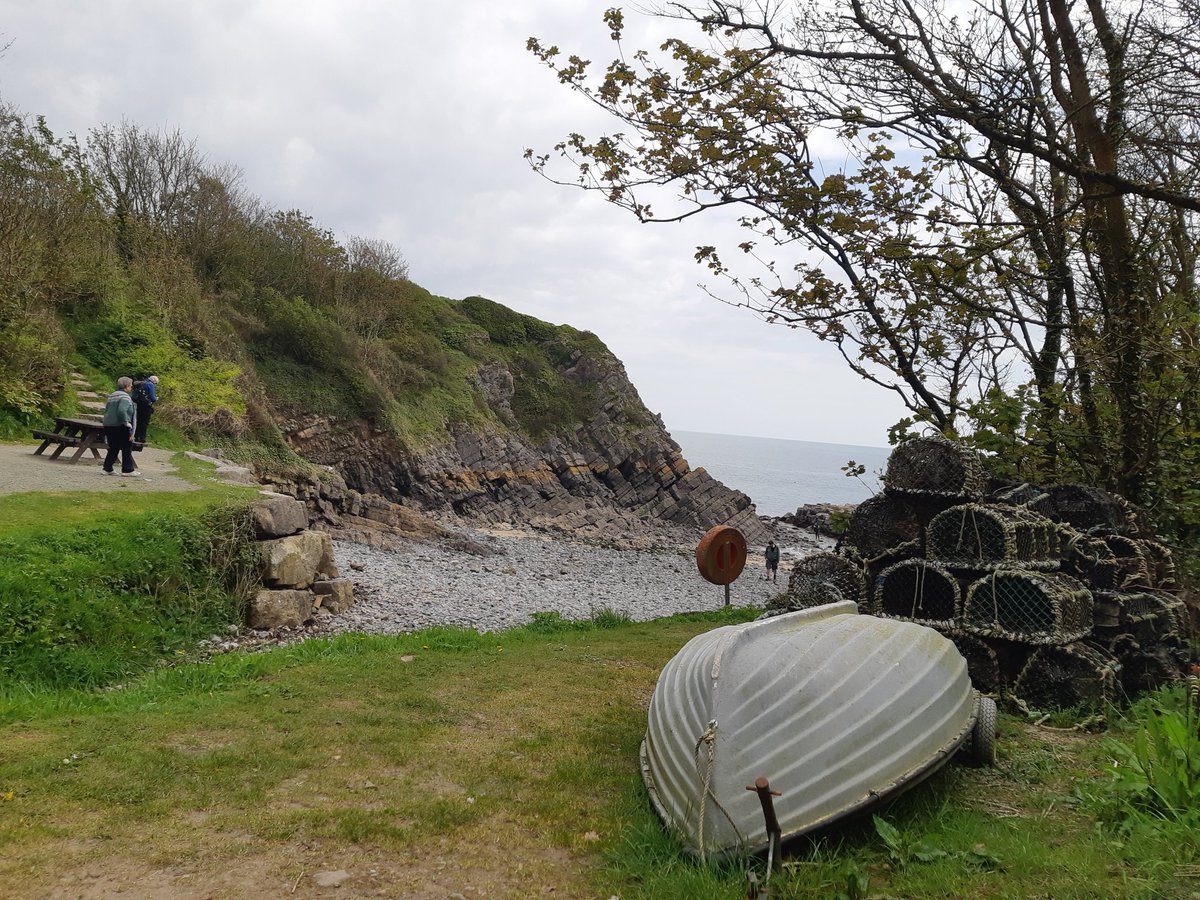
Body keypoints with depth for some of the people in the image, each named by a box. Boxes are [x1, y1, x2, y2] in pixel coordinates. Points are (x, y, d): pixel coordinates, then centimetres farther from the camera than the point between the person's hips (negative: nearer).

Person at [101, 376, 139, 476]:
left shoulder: (111, 396, 16)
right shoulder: (125, 397, -12)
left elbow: (106, 410, 19)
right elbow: (122, 411, -24)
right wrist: (128, 425, -18)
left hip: (108, 426, 8)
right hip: (120, 426, -8)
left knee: (113, 448, 14)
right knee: (127, 448, 0)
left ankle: (107, 468, 11)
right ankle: (127, 469, 1)